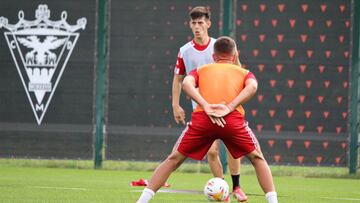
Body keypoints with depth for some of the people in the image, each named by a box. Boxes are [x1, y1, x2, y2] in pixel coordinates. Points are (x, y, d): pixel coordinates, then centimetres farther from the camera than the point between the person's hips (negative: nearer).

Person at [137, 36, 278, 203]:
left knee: (174, 159, 15)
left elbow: (186, 83, 5)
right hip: (233, 119, -1)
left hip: (202, 118, 1)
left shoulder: (201, 70, 29)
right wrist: (230, 107, -6)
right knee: (257, 159, 19)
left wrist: (206, 106, -5)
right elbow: (252, 86, 2)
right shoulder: (244, 72, 28)